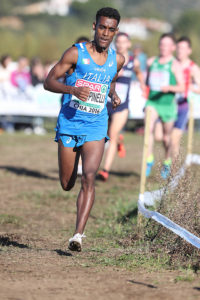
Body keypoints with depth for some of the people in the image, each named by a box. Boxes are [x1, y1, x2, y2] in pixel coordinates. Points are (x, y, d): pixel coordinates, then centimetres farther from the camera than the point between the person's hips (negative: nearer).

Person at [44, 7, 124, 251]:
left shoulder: (117, 60, 7)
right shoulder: (76, 53, -5)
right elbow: (49, 82, -7)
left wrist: (113, 95, 7)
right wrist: (71, 89, -25)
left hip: (96, 128, 1)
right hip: (69, 124, -1)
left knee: (89, 178, -19)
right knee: (67, 185, 6)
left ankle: (78, 234, -25)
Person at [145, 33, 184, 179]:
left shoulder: (175, 65, -4)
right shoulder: (151, 62, 9)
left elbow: (181, 87, -10)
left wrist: (170, 88, -26)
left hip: (168, 103, -2)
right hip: (152, 101, 2)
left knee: (167, 136, 9)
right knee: (149, 128, -23)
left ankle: (167, 162, 32)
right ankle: (149, 160, -19)